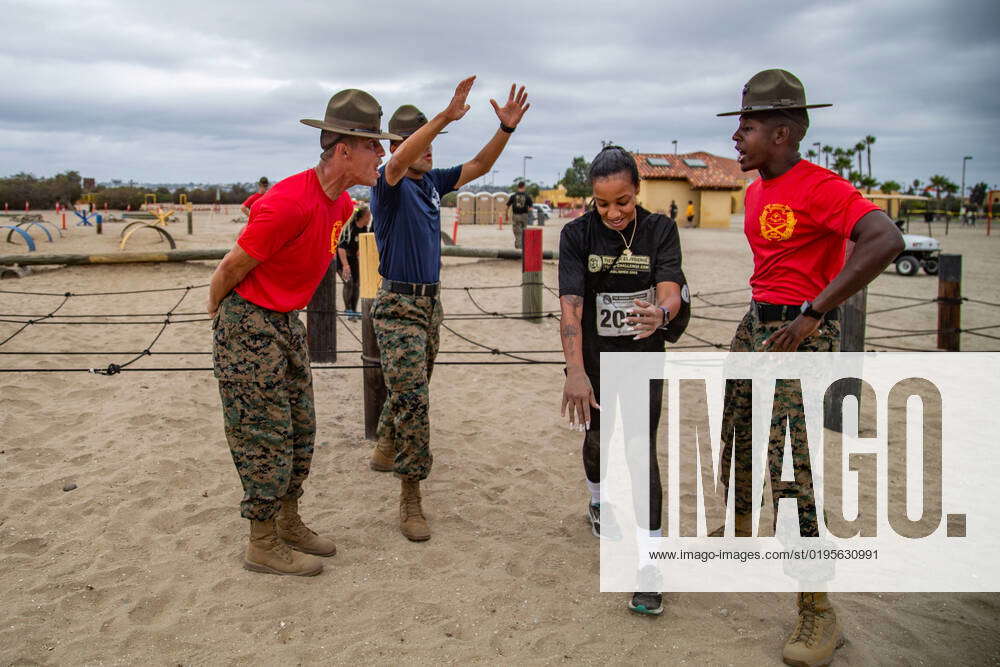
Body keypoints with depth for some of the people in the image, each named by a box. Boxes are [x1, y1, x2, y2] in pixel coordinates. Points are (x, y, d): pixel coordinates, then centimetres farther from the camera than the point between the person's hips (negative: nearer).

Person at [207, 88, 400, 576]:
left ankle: (288, 523, 30)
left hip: (287, 322, 9)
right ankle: (263, 546, 13)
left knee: (301, 430, 14)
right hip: (248, 323, -9)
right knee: (267, 436, -2)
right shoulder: (291, 203, -26)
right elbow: (232, 267, -16)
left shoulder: (341, 204, 3)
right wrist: (216, 312, -1)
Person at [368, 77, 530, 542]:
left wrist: (507, 128, -6)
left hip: (430, 301, 8)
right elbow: (397, 161, -34)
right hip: (398, 304, -8)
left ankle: (386, 450, 44)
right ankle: (410, 499, -7)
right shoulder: (389, 185, -11)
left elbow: (478, 167, 9)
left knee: (410, 392, 21)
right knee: (411, 398, -13)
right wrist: (446, 116, -42)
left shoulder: (432, 182, 10)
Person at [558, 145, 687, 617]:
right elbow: (570, 306, -24)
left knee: (641, 451, -9)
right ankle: (598, 502, 49)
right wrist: (574, 372, -38)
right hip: (594, 359, 1)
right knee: (597, 439, 17)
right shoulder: (577, 235, -13)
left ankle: (647, 565, -6)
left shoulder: (660, 230, -11)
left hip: (644, 358, -1)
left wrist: (660, 314, -50)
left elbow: (670, 291, -25)